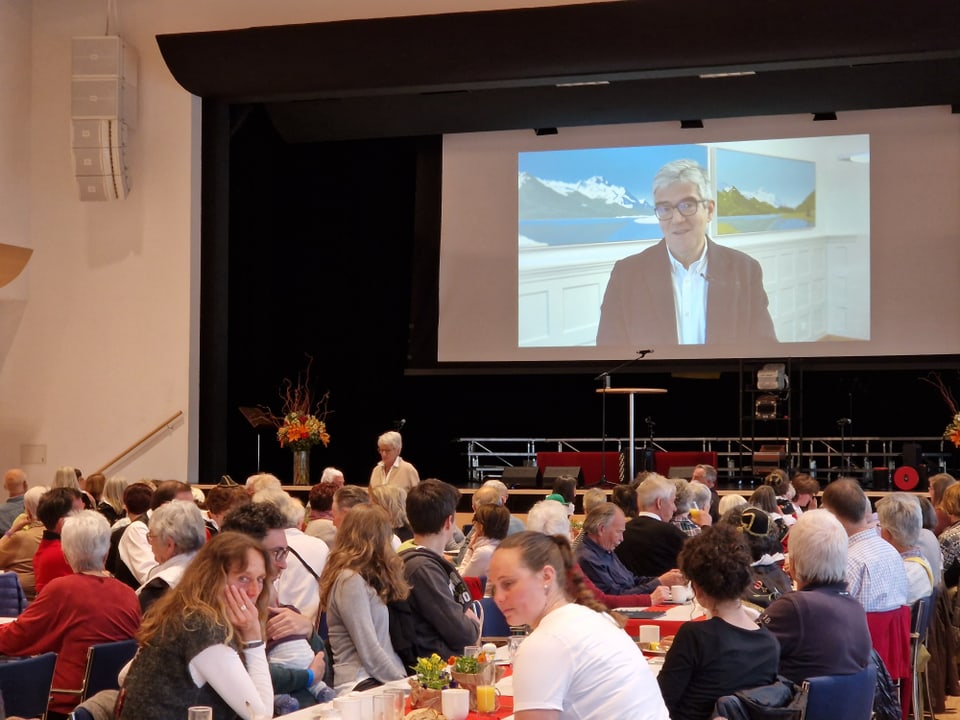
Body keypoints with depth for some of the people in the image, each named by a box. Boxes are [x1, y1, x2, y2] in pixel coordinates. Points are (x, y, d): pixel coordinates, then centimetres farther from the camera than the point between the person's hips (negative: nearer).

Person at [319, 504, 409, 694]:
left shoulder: (358, 578, 22)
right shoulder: (350, 581, -8)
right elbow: (369, 651, -13)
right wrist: (403, 681, -10)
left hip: (379, 680, 9)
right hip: (360, 685, -9)